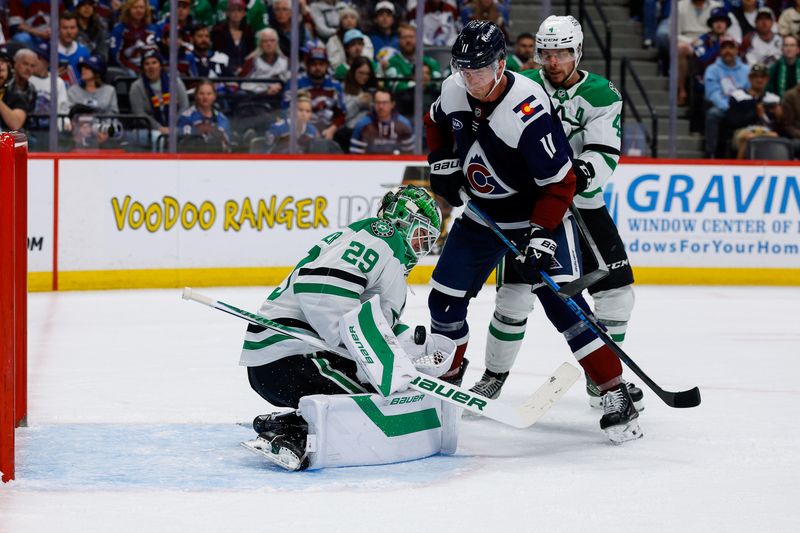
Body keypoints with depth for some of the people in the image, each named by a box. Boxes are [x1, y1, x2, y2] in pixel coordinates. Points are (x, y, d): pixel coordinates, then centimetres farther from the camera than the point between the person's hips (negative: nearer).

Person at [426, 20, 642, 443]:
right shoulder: (454, 91, -9)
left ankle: (615, 395, -16)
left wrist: (541, 237, -30)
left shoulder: (529, 112, -31)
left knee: (560, 301, -19)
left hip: (539, 216, -7)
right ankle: (448, 374, 30)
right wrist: (443, 165, 4)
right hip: (481, 215, 7)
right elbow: (437, 123, 16)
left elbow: (558, 182, -26)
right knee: (445, 298, 6)